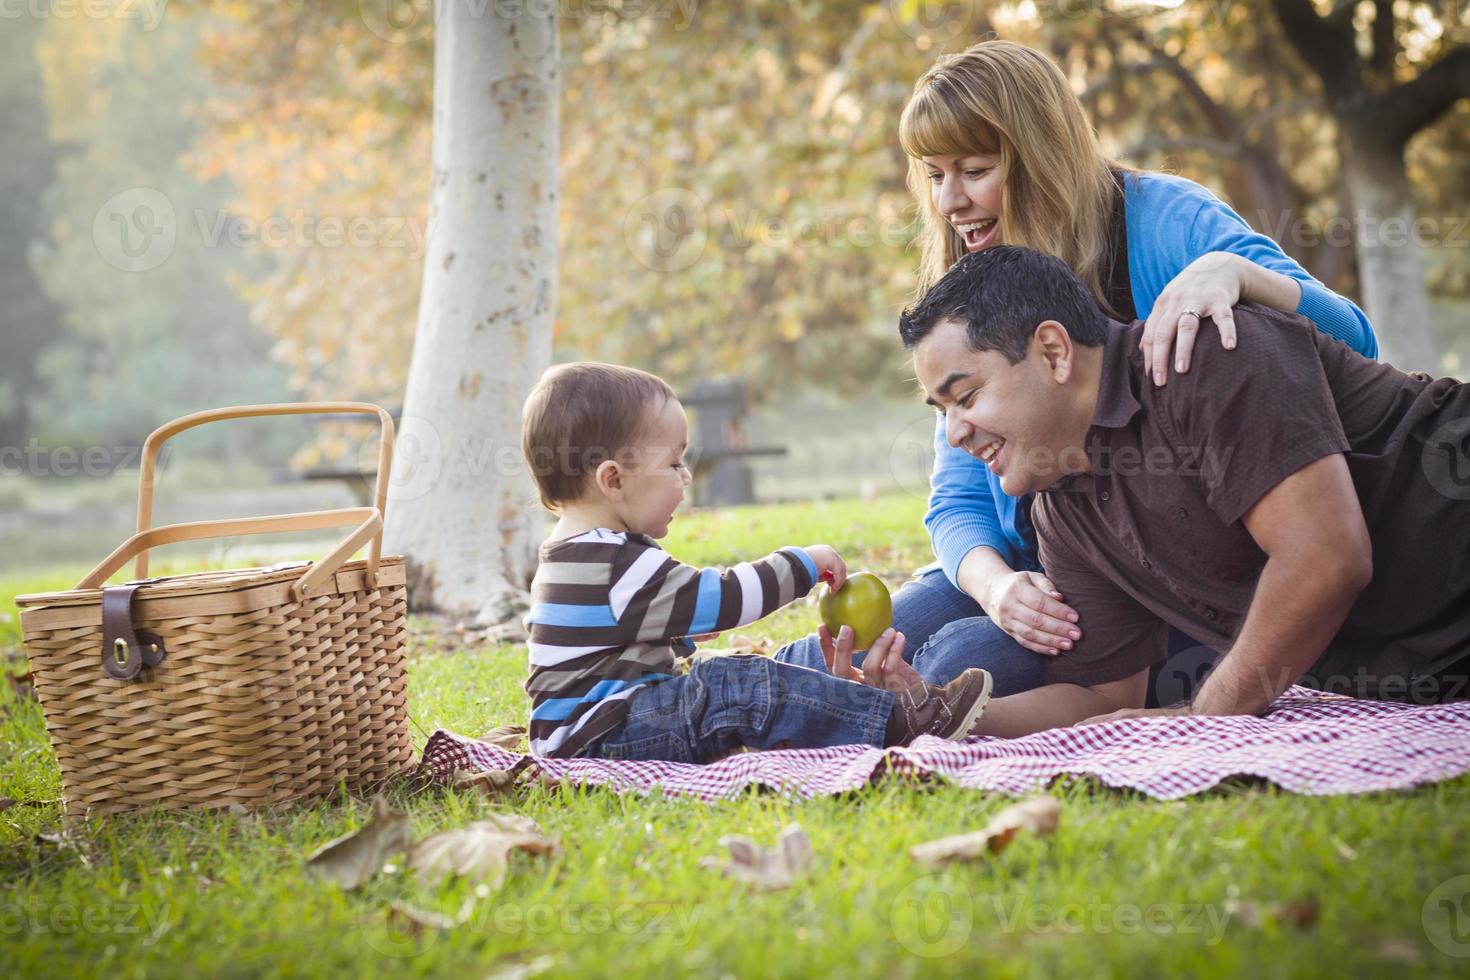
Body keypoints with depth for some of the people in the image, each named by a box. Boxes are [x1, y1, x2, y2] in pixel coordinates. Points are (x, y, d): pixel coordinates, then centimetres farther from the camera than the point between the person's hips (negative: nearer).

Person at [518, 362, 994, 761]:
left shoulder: (581, 552, 15)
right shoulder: (616, 563, -21)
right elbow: (721, 599, -20)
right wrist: (806, 564, -8)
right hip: (596, 737, -11)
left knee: (722, 677, 11)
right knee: (739, 692, -22)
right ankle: (901, 723, -22)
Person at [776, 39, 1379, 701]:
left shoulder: (1163, 220, -9)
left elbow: (1352, 346, -16)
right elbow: (958, 498, 4)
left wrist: (1232, 271, -36)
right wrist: (993, 582, -20)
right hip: (1039, 572, 4)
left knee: (968, 662, -29)